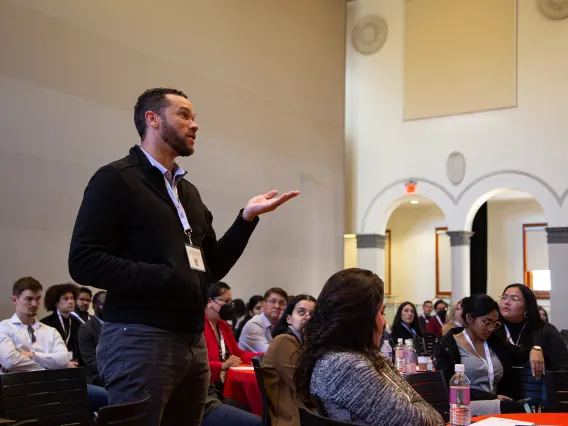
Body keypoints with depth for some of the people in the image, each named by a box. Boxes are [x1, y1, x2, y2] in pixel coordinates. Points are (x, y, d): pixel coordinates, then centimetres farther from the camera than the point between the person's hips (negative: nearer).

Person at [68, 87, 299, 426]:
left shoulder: (189, 191, 18)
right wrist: (166, 278, -19)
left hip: (193, 341, 7)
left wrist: (247, 217, 5)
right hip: (140, 340, -7)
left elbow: (212, 268, 17)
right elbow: (84, 262, -13)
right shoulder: (116, 179, -4)